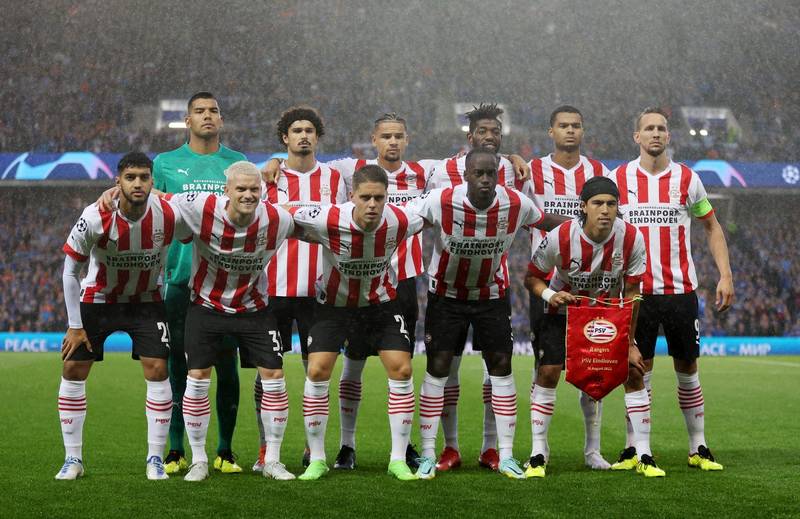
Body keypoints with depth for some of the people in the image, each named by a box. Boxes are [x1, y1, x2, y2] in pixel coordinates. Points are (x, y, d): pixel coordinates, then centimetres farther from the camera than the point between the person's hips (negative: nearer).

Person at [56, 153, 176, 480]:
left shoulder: (167, 216, -23)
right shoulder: (95, 218, -26)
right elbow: (70, 270, -13)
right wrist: (75, 326, -11)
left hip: (145, 300, 0)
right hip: (97, 299, 0)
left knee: (157, 371, -11)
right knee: (73, 370, -4)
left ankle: (155, 459, 0)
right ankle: (73, 459, 9)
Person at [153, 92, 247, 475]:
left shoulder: (238, 164, 9)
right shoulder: (166, 164, 8)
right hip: (181, 279, 0)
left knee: (227, 367, 2)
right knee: (177, 365, 2)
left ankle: (225, 451, 10)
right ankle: (176, 451, 10)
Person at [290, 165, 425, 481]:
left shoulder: (399, 223, -24)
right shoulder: (328, 220, -30)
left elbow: (423, 221, 1)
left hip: (381, 302, 2)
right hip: (334, 303, -1)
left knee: (401, 370, -8)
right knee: (317, 371, -12)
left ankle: (398, 459, 4)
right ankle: (317, 460, 2)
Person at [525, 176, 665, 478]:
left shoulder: (631, 239, -22)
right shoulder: (560, 238, -26)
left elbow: (631, 292, -10)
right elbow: (532, 277, -10)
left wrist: (629, 343, -9)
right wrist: (549, 295, -32)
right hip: (564, 311, -1)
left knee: (634, 374, -7)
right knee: (547, 374, -12)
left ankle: (644, 456, 3)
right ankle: (538, 455, 1)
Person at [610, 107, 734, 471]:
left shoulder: (687, 179, 3)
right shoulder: (618, 179, 2)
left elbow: (712, 227, 11)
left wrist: (725, 276, 2)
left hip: (680, 290, 1)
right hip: (636, 291, 0)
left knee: (687, 369, 5)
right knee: (638, 371, 1)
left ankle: (699, 449, 14)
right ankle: (632, 450, 8)